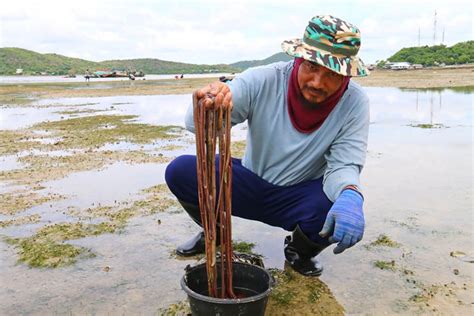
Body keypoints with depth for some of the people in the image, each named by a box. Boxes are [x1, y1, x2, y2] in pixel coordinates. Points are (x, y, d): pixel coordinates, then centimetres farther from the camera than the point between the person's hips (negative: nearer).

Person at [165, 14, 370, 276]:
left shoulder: (354, 102, -16)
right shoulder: (262, 80, -19)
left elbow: (344, 165, -19)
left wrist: (350, 196, -44)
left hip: (299, 199, 0)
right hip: (250, 187, 1)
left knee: (345, 209, -33)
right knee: (179, 171, -19)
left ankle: (299, 250, 4)